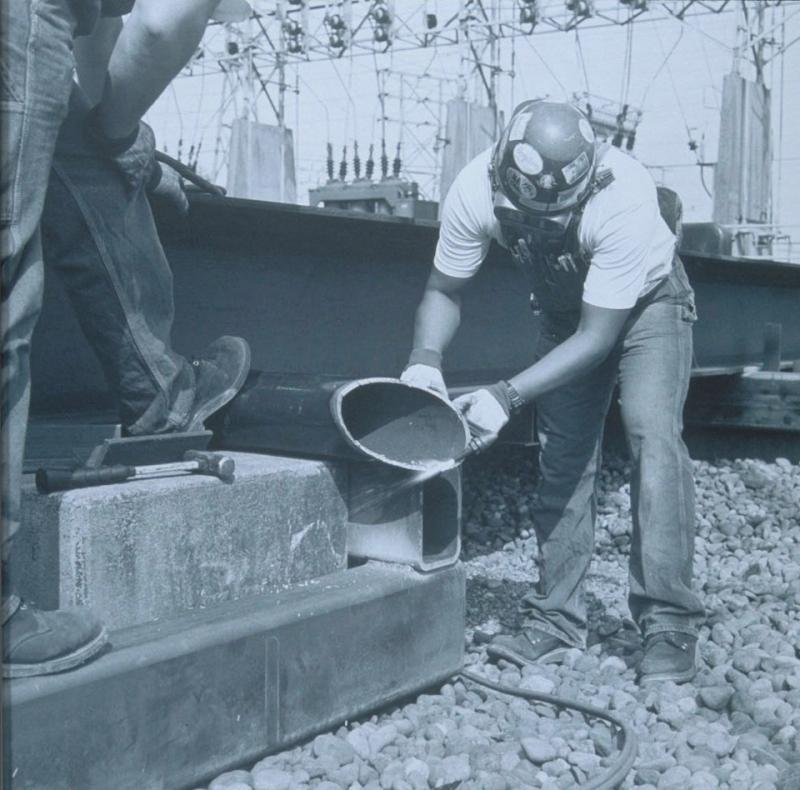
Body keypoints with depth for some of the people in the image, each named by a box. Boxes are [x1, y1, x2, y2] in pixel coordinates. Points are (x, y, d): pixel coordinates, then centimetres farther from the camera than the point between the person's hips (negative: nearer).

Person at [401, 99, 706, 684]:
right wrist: (425, 361, -32)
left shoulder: (624, 198, -40)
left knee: (653, 436, -22)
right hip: (565, 311, 4)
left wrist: (508, 396, -42)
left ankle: (670, 624, -18)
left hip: (646, 303, -4)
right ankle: (557, 620, 7)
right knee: (562, 456, -2)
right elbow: (444, 291, -13)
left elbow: (598, 337, -34)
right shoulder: (476, 192, -28)